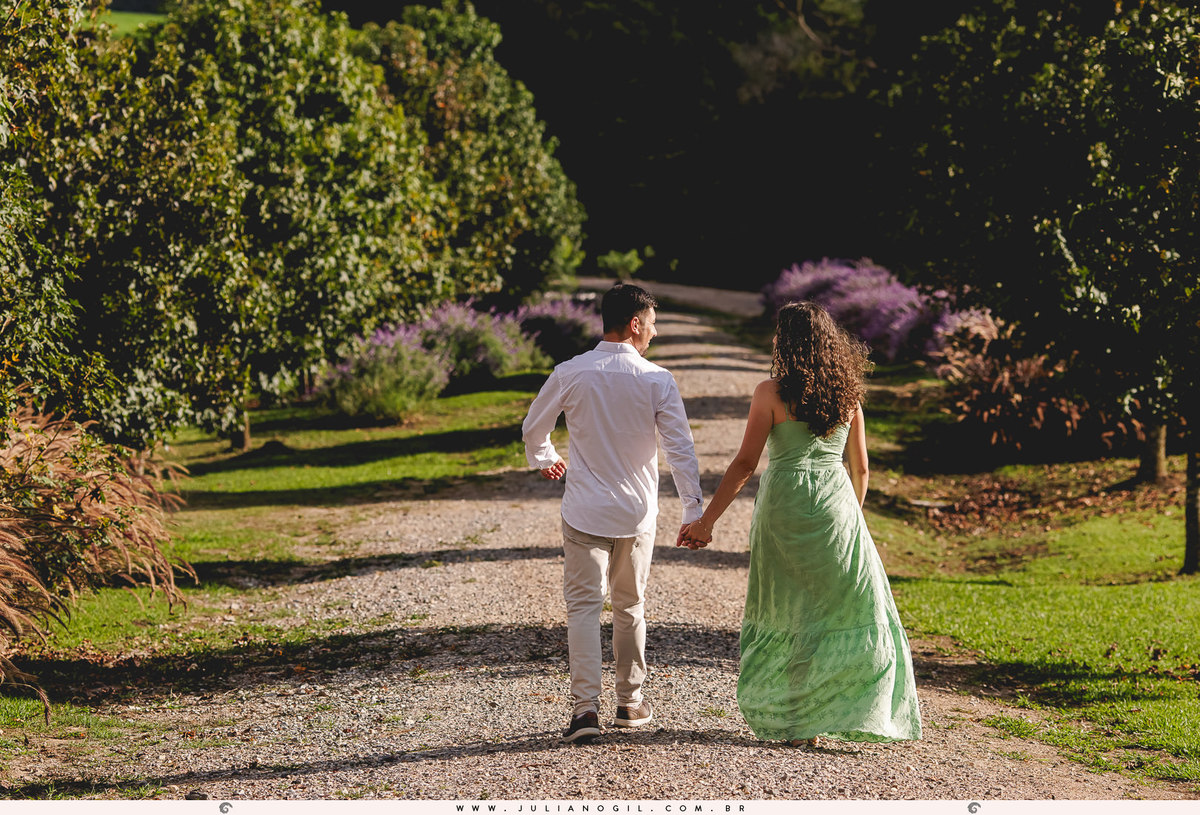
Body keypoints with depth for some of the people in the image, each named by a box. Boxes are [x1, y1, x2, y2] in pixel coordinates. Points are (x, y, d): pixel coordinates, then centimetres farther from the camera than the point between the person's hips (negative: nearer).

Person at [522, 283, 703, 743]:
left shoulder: (570, 374, -6)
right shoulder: (657, 380, -8)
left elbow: (533, 430, 8)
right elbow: (680, 449, -9)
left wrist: (544, 460, 30)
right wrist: (694, 511, -3)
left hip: (584, 512, -1)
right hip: (637, 512, 1)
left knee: (584, 606, -1)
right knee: (631, 606, 16)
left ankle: (586, 707, -14)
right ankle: (630, 702, 25)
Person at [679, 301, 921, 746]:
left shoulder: (771, 392, -6)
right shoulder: (848, 392, 4)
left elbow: (745, 463, -8)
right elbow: (860, 467, 11)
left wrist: (706, 521, -3)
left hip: (784, 506, -2)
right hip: (835, 503, 2)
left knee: (782, 613, 11)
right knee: (855, 610, 8)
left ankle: (780, 716, 15)